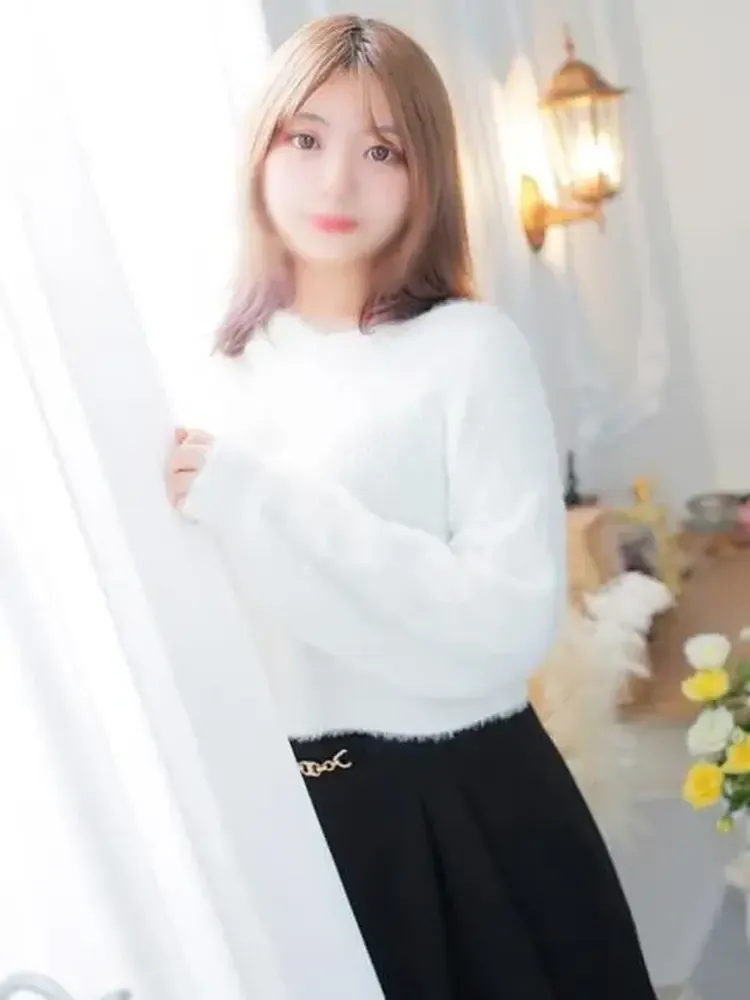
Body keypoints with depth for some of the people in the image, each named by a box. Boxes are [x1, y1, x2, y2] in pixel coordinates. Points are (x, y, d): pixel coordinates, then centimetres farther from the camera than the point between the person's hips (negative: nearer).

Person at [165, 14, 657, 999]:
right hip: (292, 809, 5)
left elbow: (515, 618, -22)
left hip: (462, 801, -4)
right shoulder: (230, 367, 5)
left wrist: (258, 500, -23)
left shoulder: (468, 347, -11)